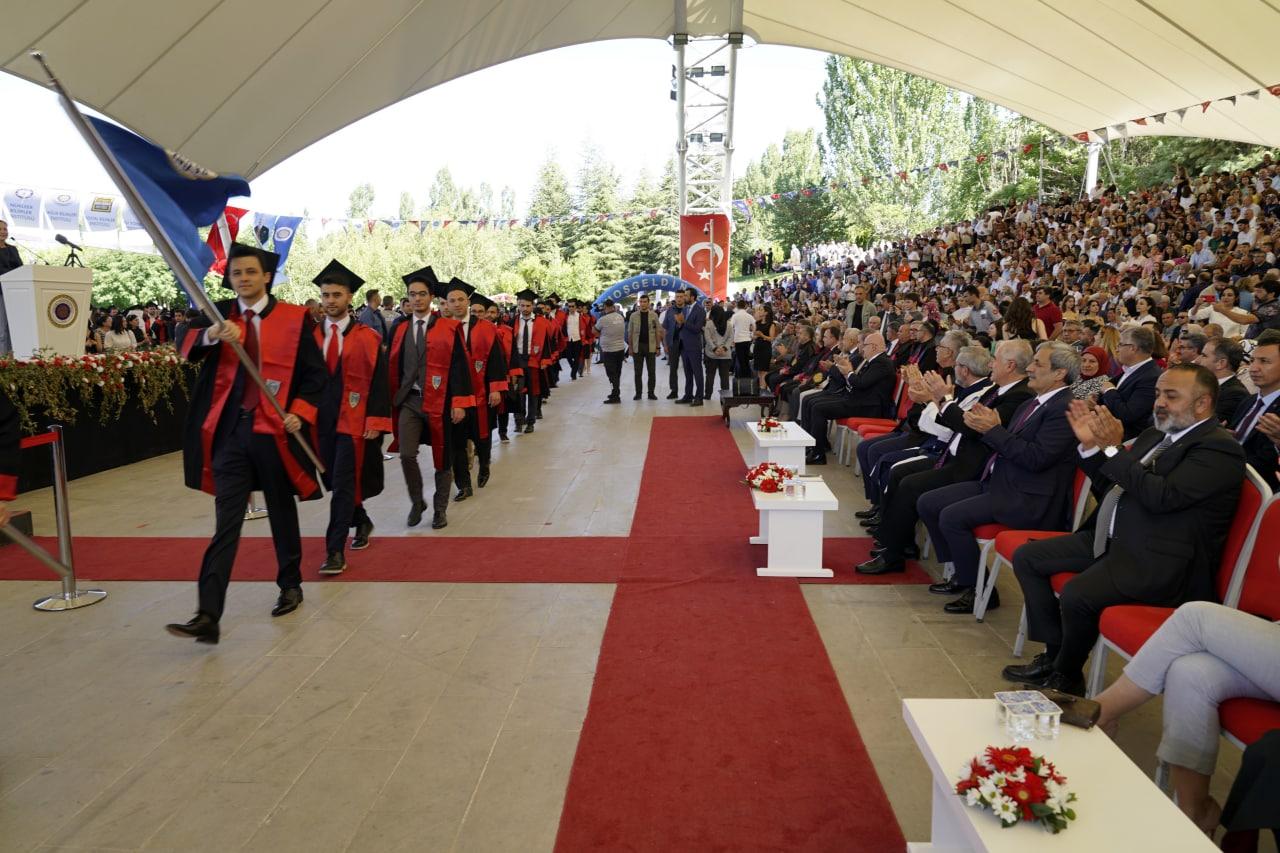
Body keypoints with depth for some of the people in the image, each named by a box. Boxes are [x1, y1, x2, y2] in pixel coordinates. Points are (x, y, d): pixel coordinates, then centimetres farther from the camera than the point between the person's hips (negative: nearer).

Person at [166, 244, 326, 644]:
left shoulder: (295, 318, 0)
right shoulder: (219, 314, 6)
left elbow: (315, 373, 1)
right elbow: (185, 346, -11)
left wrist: (299, 412, -14)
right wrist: (211, 334, -33)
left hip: (274, 430, -1)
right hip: (230, 431, 1)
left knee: (282, 513, 14)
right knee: (226, 524, -2)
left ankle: (290, 585, 34)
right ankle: (209, 616, -4)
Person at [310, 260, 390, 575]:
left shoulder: (367, 337, -4)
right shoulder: (312, 336, 5)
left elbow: (379, 381, -6)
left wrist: (376, 421, -13)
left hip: (354, 420, -4)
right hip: (322, 419, 4)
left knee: (343, 484, -6)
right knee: (334, 480, 14)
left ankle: (335, 551, -2)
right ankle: (362, 522, 39)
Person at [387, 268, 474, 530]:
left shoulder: (449, 328, -4)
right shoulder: (399, 328, 5)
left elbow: (459, 367, -6)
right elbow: (392, 367, 9)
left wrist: (459, 402, -12)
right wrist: (392, 398, 4)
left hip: (439, 401, -2)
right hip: (408, 400, 2)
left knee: (442, 458, 8)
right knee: (406, 455, -9)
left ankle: (440, 509, 25)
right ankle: (417, 502, 14)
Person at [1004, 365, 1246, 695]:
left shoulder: (1219, 449, -11)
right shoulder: (1154, 436, 16)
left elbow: (1161, 496, -24)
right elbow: (1113, 485, 23)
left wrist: (1112, 449, -21)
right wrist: (1090, 445, 7)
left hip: (1156, 561, -10)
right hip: (1112, 538, 10)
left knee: (1076, 594, -31)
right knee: (1026, 557, 4)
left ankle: (1066, 677, -2)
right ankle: (1055, 651, 11)